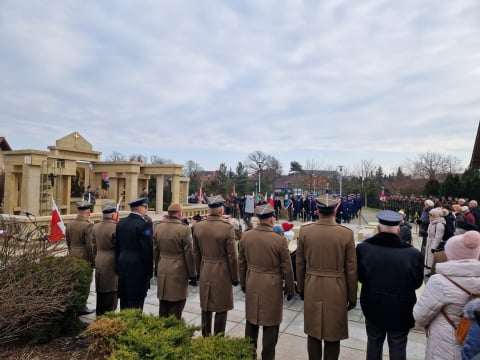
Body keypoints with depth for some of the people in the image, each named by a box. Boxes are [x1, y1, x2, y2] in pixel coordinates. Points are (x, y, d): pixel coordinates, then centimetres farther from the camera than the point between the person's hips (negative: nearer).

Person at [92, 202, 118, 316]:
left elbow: (94, 246, 13)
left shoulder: (96, 226, 5)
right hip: (111, 263, -8)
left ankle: (99, 315, 31)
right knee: (111, 292, 2)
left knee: (101, 292, 18)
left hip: (99, 263, 8)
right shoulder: (115, 227, -19)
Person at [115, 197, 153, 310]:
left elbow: (117, 245, 10)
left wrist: (118, 263, 18)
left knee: (124, 299, 18)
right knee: (136, 302, 3)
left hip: (122, 264, 7)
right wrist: (148, 270, -8)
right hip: (138, 266, -7)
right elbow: (147, 249, -16)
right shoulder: (144, 224, -17)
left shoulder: (121, 222, 5)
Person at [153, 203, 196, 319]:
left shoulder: (158, 227, 1)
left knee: (163, 304, 19)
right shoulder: (184, 229, -16)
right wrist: (192, 274, -4)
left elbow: (155, 250, 9)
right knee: (176, 305, 6)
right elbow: (189, 254, -13)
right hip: (178, 271, -6)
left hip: (162, 271, 6)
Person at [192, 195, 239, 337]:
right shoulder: (227, 228, -19)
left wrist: (199, 271, 17)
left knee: (205, 308, 20)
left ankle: (205, 337, 34)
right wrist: (235, 277, -2)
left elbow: (196, 253, 4)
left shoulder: (198, 226, -5)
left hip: (205, 272, 5)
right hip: (222, 273, -5)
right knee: (221, 309, 10)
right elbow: (232, 256, -14)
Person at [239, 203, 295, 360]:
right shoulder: (279, 239, -18)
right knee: (270, 324, 12)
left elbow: (241, 263, 4)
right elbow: (286, 268, -10)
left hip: (252, 284, 4)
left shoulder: (245, 236, -6)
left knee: (251, 321, 20)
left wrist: (243, 283, 18)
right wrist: (290, 289, 4)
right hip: (271, 286, -4)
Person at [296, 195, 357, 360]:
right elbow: (351, 269, -6)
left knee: (313, 332, 18)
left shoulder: (304, 231, -8)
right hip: (336, 290, -1)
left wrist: (301, 288, 14)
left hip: (312, 288, 2)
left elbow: (300, 264, 0)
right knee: (333, 335, 14)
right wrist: (352, 296, 6)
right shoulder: (347, 233, -12)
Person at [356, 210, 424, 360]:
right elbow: (417, 283, -7)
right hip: (400, 310, -1)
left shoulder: (363, 248, -20)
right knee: (398, 347, 20)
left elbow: (359, 277, -5)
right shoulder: (413, 253, -25)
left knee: (374, 343, 23)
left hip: (373, 307, 2)